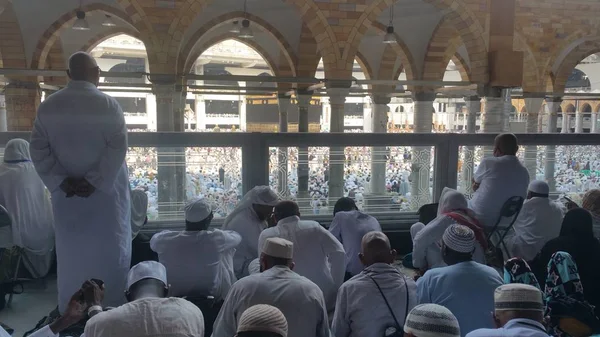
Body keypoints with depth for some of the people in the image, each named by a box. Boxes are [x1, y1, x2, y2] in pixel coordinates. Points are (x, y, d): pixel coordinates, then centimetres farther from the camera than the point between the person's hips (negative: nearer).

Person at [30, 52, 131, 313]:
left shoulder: (47, 106, 0)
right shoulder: (107, 104, -12)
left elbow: (37, 149, -2)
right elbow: (117, 147, -18)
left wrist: (61, 181, -4)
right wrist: (94, 180, -14)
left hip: (66, 193, 4)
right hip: (105, 191, -3)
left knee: (71, 250, 16)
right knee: (108, 249, 10)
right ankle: (111, 307, 19)